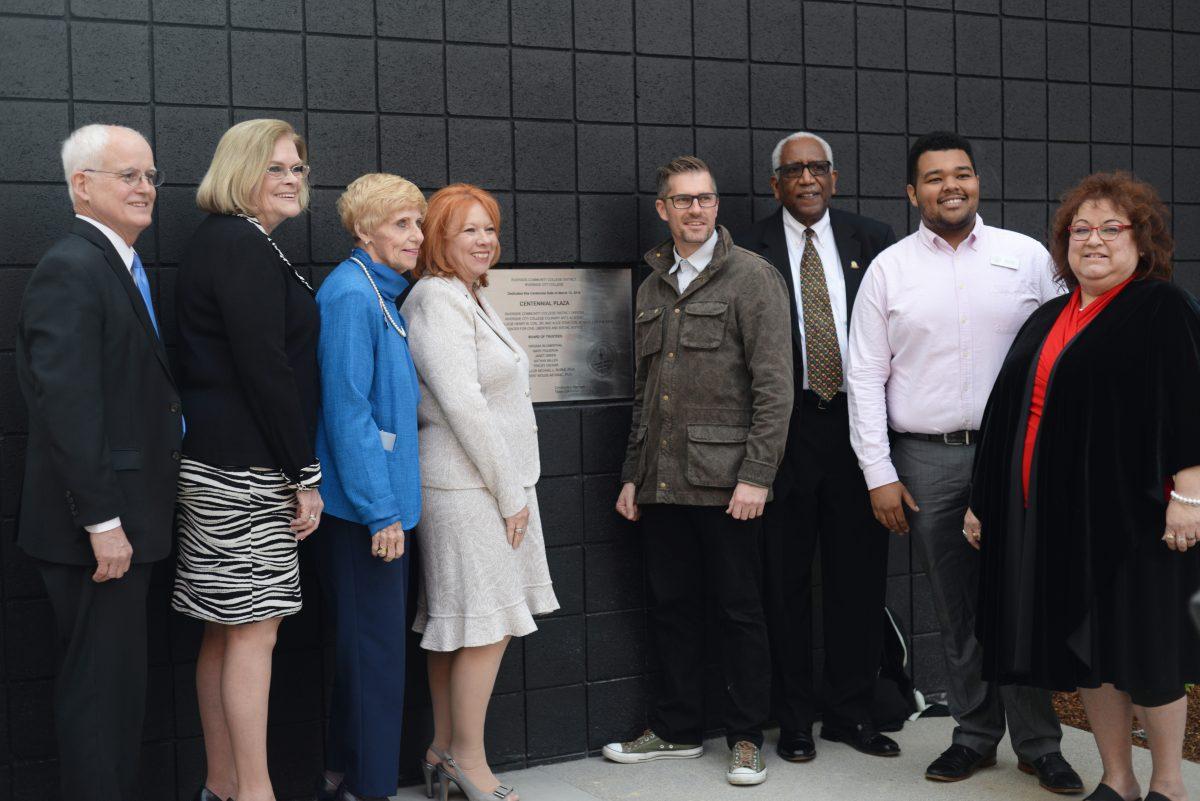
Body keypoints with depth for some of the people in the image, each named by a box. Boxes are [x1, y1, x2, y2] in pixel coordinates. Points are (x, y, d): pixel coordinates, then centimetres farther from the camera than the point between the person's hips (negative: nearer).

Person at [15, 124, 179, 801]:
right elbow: (67, 407, -22)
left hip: (126, 519, 9)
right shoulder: (70, 269, -15)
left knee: (121, 681, 17)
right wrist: (102, 522, -22)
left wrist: (126, 518, 15)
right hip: (97, 527, -9)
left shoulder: (125, 267, 15)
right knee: (101, 685, 0)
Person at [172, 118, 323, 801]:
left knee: (227, 631, 14)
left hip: (218, 464, 10)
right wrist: (304, 477, -14)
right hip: (249, 470, -10)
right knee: (255, 631, -3)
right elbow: (264, 369, -18)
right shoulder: (243, 247, -13)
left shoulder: (226, 243, 18)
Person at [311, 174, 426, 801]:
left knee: (362, 642, 16)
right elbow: (347, 408, -21)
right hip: (363, 504, -10)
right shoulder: (351, 295, -16)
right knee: (375, 647, -2)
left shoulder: (383, 295, 14)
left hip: (381, 498, 10)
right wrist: (380, 509, -21)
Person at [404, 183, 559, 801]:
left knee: (455, 626, 13)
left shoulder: (472, 297, 17)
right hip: (467, 484, -10)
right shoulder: (438, 299, -13)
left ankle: (443, 751, 21)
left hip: (497, 478, 10)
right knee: (488, 624, -4)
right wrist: (510, 493, -15)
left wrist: (514, 484, 15)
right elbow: (462, 405, -19)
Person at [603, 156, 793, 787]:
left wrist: (756, 475, -16)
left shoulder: (750, 276, -5)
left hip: (725, 481, -6)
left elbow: (775, 384, -10)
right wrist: (632, 474, 15)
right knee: (673, 606, 13)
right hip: (661, 482, 6)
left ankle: (746, 737, 17)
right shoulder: (653, 289, 15)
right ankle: (678, 729, 26)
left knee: (739, 610, 4)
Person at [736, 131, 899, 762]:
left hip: (858, 424, 2)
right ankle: (794, 718, 20)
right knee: (786, 580, 6)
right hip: (785, 427, -2)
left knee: (859, 574, 8)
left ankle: (852, 713, 23)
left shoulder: (872, 240, 7)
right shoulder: (749, 251, 1)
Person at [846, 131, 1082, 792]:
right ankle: (975, 736, 23)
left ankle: (1038, 744, 17)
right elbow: (865, 377, 3)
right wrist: (880, 475, -2)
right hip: (925, 460, 1)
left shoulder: (1028, 257, 5)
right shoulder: (888, 268, 4)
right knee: (956, 610, 9)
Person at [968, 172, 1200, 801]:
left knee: (1143, 647, 2)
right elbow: (1009, 412, 16)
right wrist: (983, 501, 16)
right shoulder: (1048, 320, 15)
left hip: (1128, 510, -6)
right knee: (1084, 644, 10)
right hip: (1053, 512, 6)